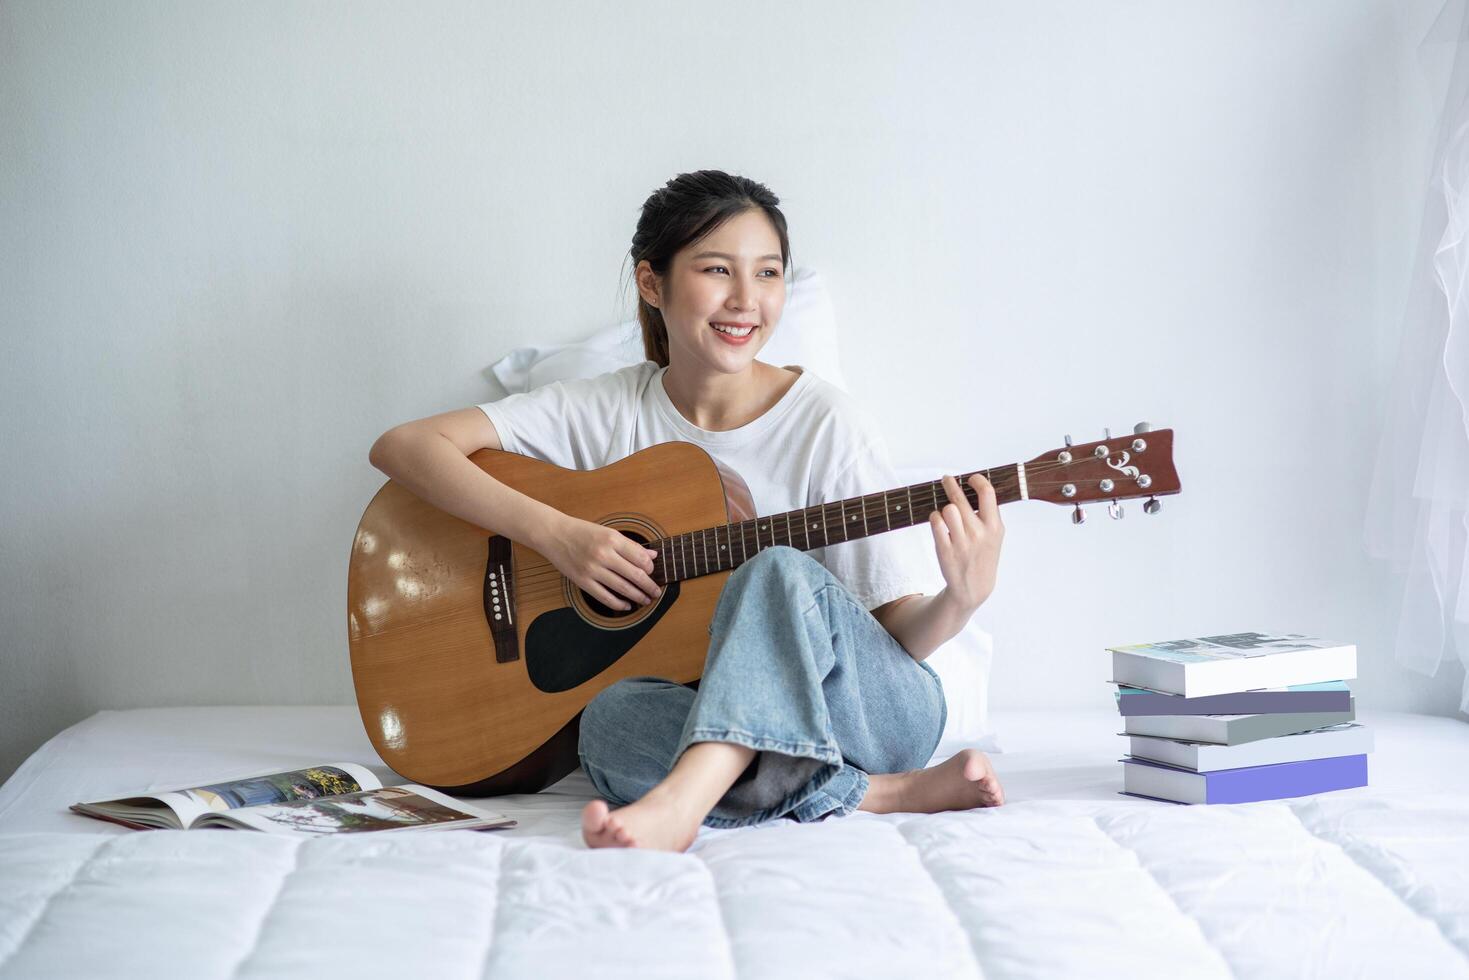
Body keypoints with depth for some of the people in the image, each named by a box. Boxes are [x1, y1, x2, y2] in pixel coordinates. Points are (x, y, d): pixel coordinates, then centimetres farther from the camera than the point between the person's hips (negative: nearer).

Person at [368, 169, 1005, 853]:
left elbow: (892, 629, -4)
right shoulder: (606, 410, 2)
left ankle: (678, 806, -53)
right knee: (610, 717, -32)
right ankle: (885, 794, -30)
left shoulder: (825, 425, -4)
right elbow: (403, 447, -6)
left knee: (779, 571, -32)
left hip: (866, 711, -1)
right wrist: (555, 532, -18)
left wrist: (960, 602, -28)